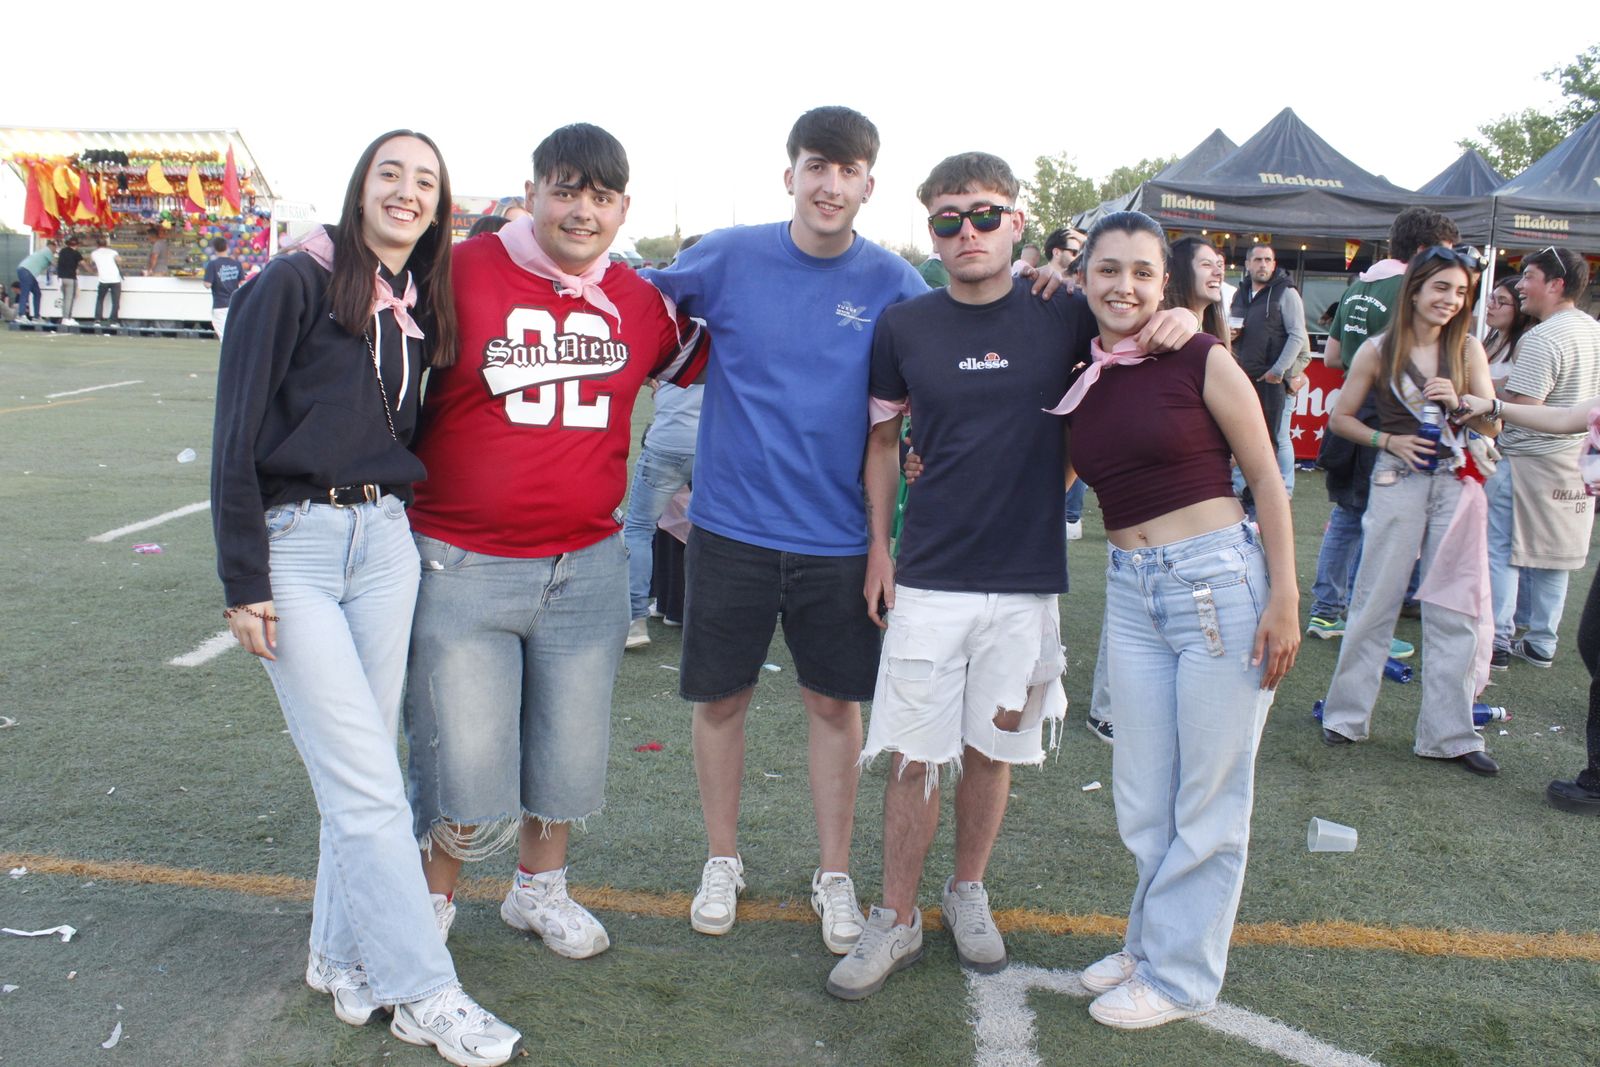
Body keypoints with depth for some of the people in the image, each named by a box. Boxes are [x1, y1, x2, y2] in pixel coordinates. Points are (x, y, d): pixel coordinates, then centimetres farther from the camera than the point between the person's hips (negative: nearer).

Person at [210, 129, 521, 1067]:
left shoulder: (419, 311, 12)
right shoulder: (296, 283, -6)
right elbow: (238, 437, -9)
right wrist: (242, 583, -11)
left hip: (386, 541, 5)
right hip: (294, 546, -5)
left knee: (360, 772, 10)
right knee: (366, 782, -4)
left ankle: (345, 957, 25)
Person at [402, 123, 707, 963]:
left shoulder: (638, 302, 5)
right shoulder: (458, 274, -8)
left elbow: (689, 363, 25)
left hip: (588, 568, 4)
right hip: (462, 567, -4)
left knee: (570, 751, 16)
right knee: (465, 763, -1)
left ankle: (539, 890, 42)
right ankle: (433, 897, 30)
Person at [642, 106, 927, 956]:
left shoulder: (892, 283, -2)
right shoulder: (729, 257, -3)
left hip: (837, 533, 0)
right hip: (732, 525, 0)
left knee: (836, 703, 10)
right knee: (720, 697, 11)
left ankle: (834, 875, 28)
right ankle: (722, 861, 32)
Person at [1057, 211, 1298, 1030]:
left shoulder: (1202, 361, -7)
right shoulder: (1077, 381, 7)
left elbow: (1266, 479, -5)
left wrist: (1284, 599, -9)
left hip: (1220, 580, -5)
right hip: (1130, 593, 5)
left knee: (1209, 799, 7)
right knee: (1141, 800, 14)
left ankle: (1179, 975, 22)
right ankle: (1152, 942, 35)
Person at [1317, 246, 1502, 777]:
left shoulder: (1468, 349, 4)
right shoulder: (1378, 351, -2)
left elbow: (1492, 426, 4)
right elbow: (1339, 418, 4)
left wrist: (1458, 403, -14)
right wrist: (1387, 440, -10)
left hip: (1457, 485, 2)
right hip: (1398, 482, -2)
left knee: (1453, 611, 4)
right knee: (1376, 603, 3)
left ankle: (1448, 733, 14)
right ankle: (1346, 714, 18)